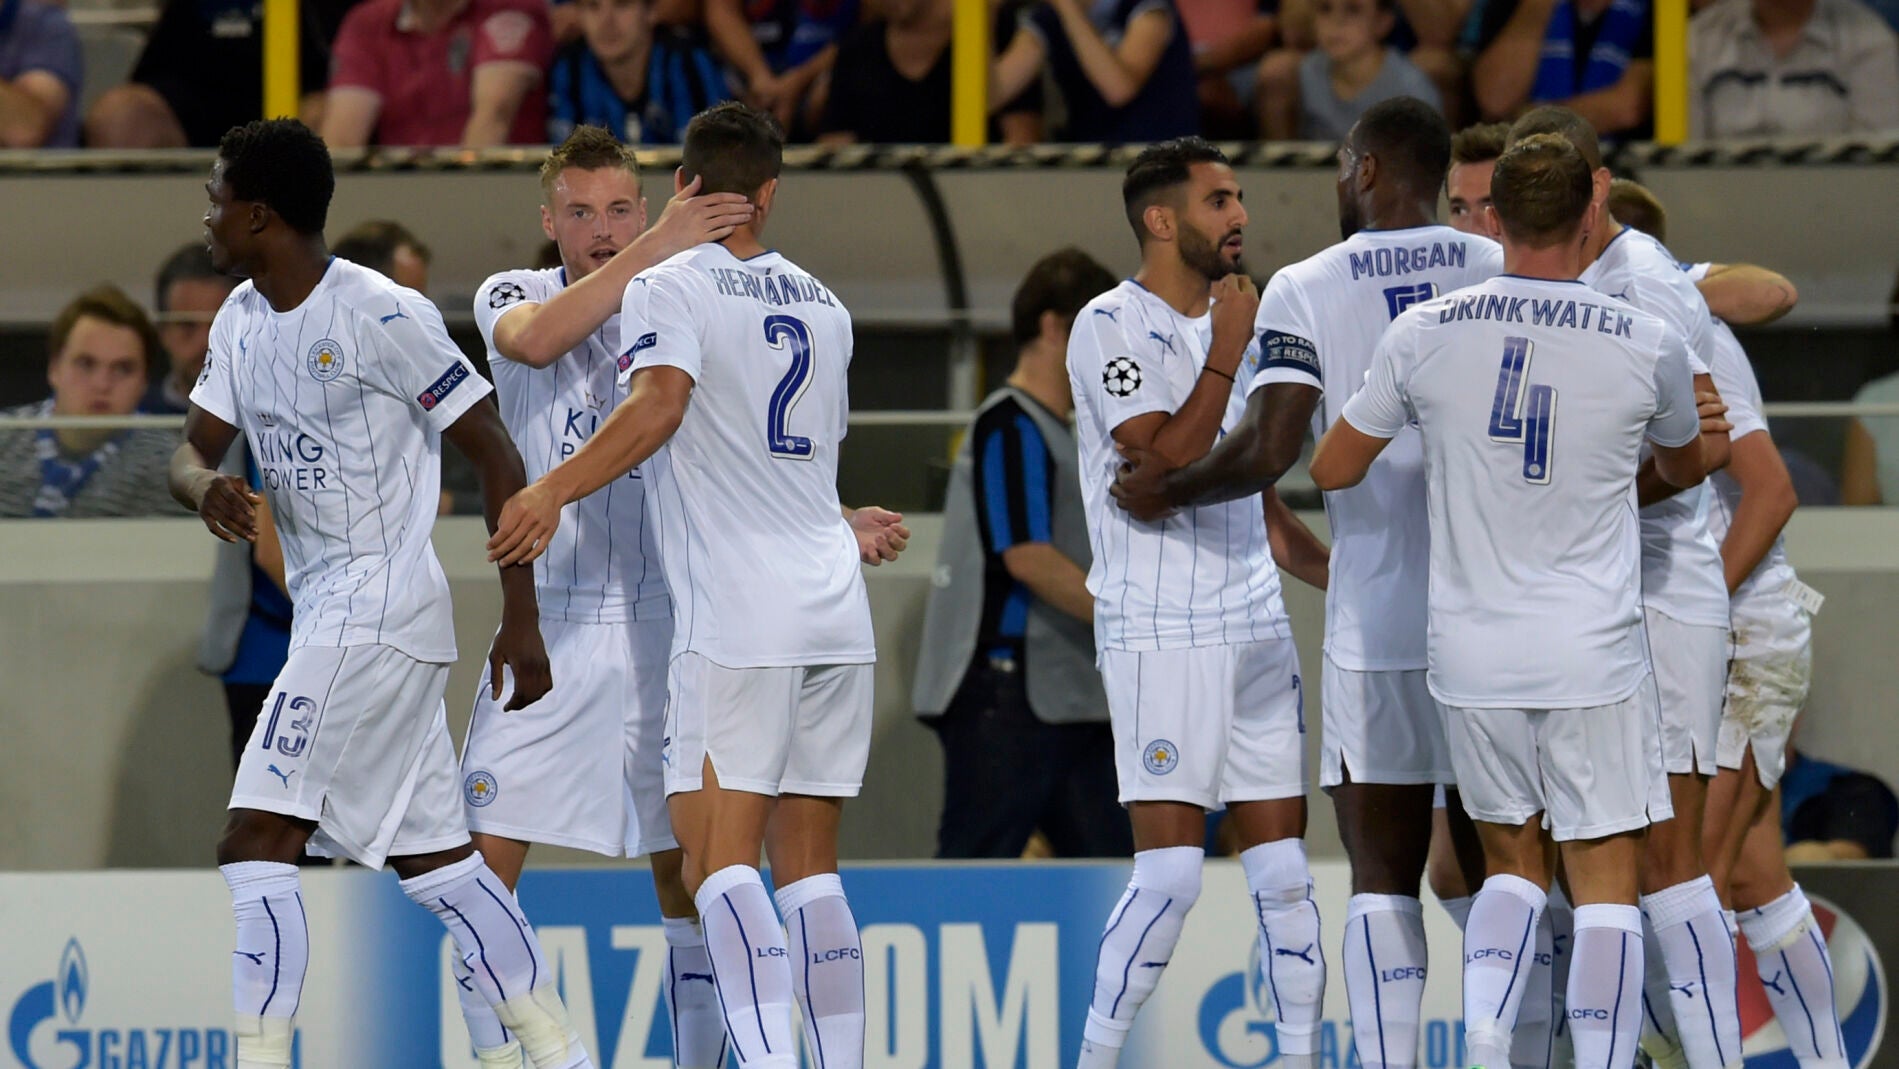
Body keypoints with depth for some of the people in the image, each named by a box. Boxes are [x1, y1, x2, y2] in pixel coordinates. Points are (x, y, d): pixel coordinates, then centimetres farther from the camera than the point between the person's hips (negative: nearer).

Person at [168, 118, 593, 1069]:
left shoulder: (384, 317, -14)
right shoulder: (243, 319, 10)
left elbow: (498, 461, -10)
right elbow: (194, 449, 14)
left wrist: (520, 621, -11)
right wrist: (205, 486, -12)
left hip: (378, 608, -9)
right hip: (325, 615, 9)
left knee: (256, 840, -15)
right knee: (430, 855, 11)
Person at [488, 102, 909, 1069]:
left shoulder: (668, 287, -1)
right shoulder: (822, 306, 19)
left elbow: (659, 407, -20)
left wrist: (554, 490, -25)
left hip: (736, 616, -6)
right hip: (834, 614, 6)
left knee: (720, 855, -11)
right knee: (807, 860, 9)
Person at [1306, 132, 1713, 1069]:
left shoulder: (1424, 335, -5)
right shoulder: (1648, 345, -6)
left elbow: (1332, 470, 8)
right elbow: (1687, 468, 16)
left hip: (1470, 654, 2)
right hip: (1594, 657, -2)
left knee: (1512, 861, 17)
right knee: (1604, 884, 3)